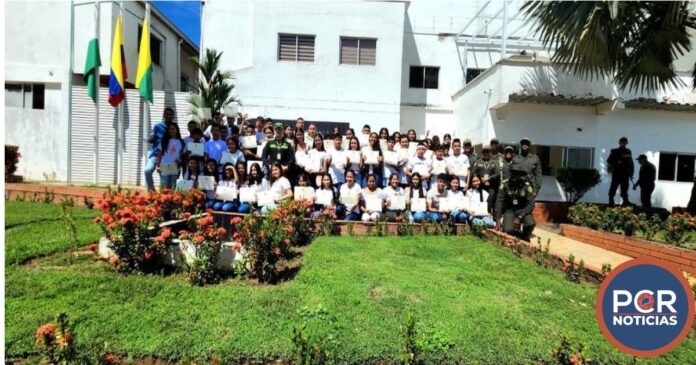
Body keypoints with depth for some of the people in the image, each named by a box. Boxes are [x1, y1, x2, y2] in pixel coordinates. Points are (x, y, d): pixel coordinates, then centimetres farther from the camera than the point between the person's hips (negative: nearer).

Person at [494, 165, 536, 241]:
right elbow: (499, 202, -16)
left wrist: (519, 218, -27)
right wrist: (497, 220, -22)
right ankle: (517, 232, 16)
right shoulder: (505, 185, -15)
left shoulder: (527, 186, -14)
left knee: (531, 223, -27)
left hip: (522, 210, 0)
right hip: (509, 210, 0)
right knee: (507, 230, -22)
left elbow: (531, 204, -16)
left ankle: (524, 239, 6)